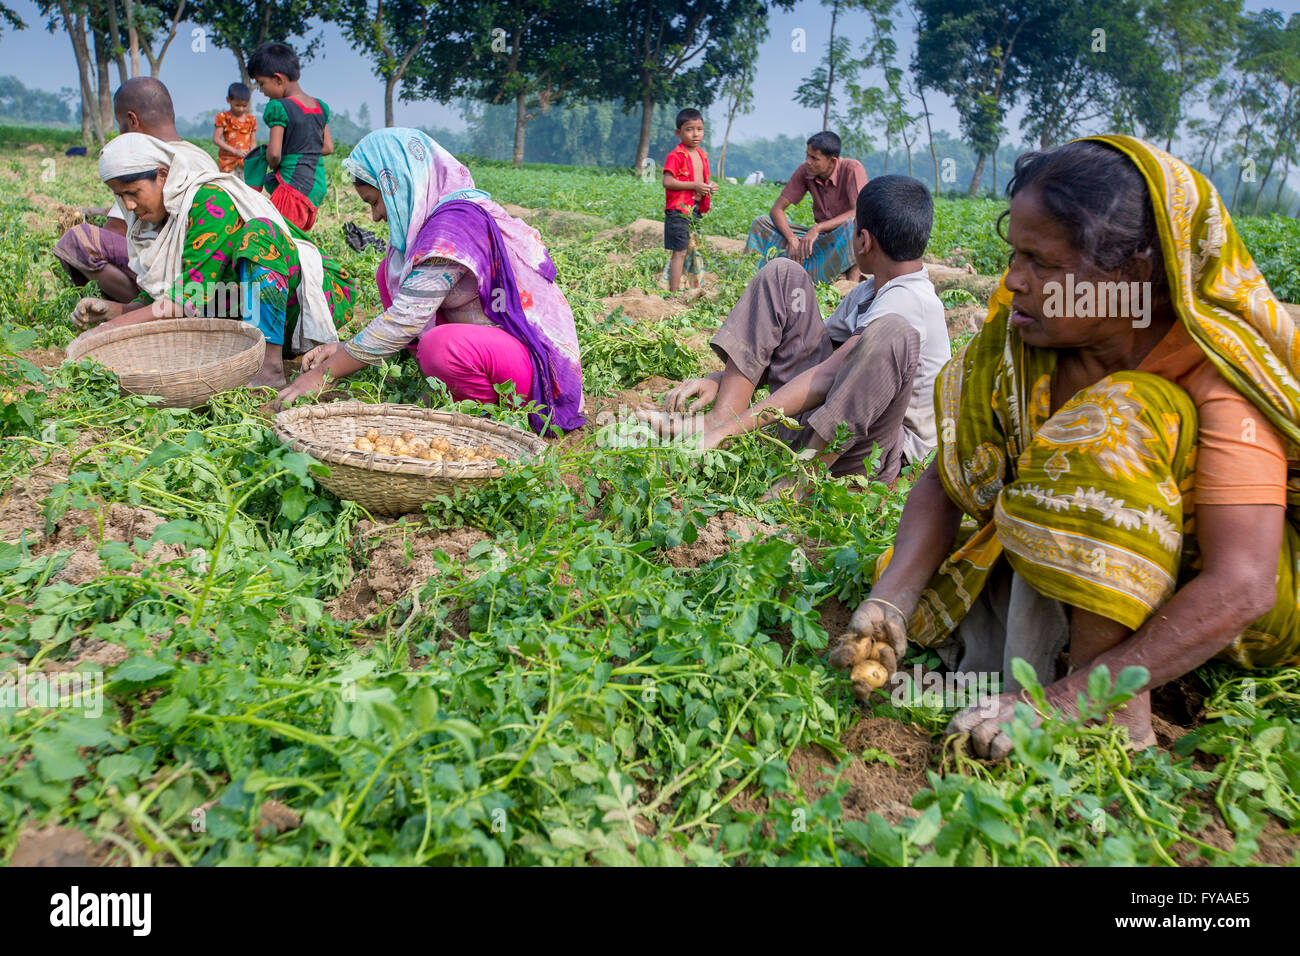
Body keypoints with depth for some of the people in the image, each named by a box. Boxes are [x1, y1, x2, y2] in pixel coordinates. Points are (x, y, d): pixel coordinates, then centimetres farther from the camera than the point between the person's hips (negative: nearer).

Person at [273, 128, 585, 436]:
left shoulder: (455, 220, -21)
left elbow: (404, 321, -23)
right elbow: (407, 308, 16)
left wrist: (323, 374, -15)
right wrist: (343, 349, 6)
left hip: (539, 363, -10)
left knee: (441, 346, -39)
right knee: (392, 272, 7)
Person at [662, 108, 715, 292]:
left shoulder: (702, 155, 15)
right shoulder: (675, 155, -11)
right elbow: (667, 182, -20)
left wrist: (709, 187, 4)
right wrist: (694, 185, -20)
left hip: (696, 209, 8)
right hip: (679, 210, -8)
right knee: (680, 252, -9)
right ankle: (674, 293, -6)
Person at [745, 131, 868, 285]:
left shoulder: (852, 169, -17)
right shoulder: (805, 171, -4)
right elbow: (777, 209, -3)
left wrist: (817, 228, -35)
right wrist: (792, 239, -22)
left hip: (845, 238, -5)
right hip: (819, 238, 5)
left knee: (853, 224, -41)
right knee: (760, 222, -7)